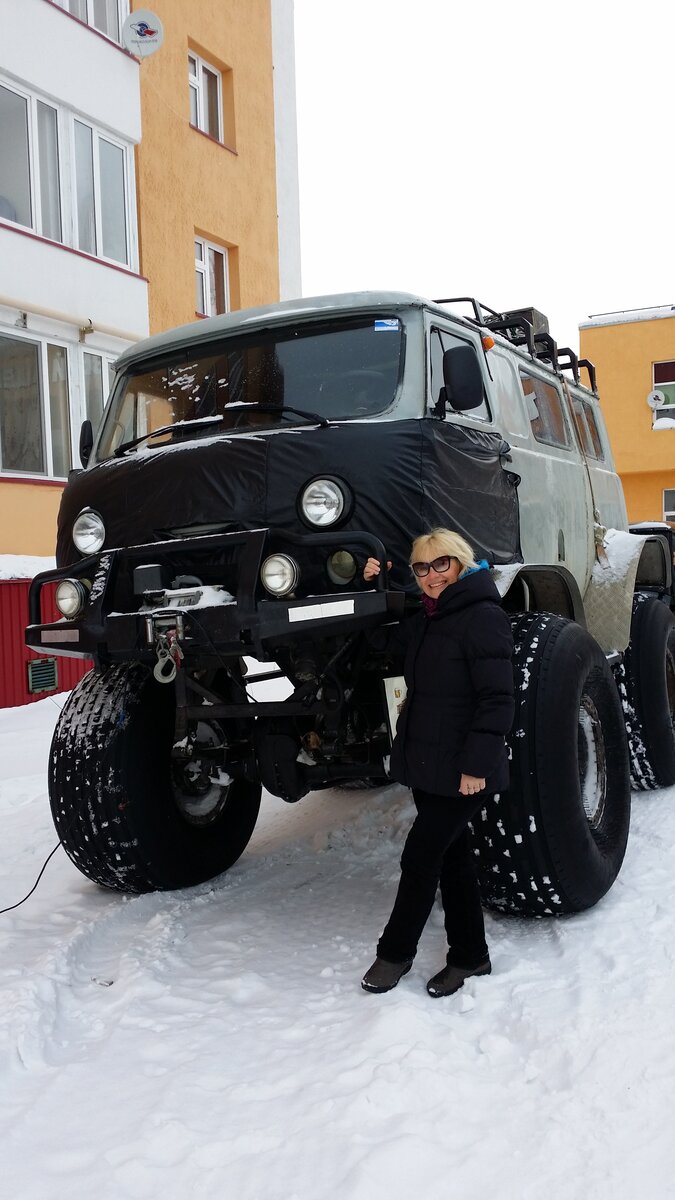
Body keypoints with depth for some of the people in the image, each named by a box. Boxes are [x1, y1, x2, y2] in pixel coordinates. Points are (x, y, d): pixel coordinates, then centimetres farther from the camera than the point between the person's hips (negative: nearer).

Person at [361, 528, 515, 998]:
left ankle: (396, 952, 18)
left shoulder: (483, 618, -15)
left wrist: (477, 764, -23)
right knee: (453, 857, 16)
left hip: (462, 770, -9)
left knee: (420, 856, -1)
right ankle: (470, 955, 28)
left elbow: (498, 700, -20)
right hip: (429, 765, 9)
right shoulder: (427, 620, 13)